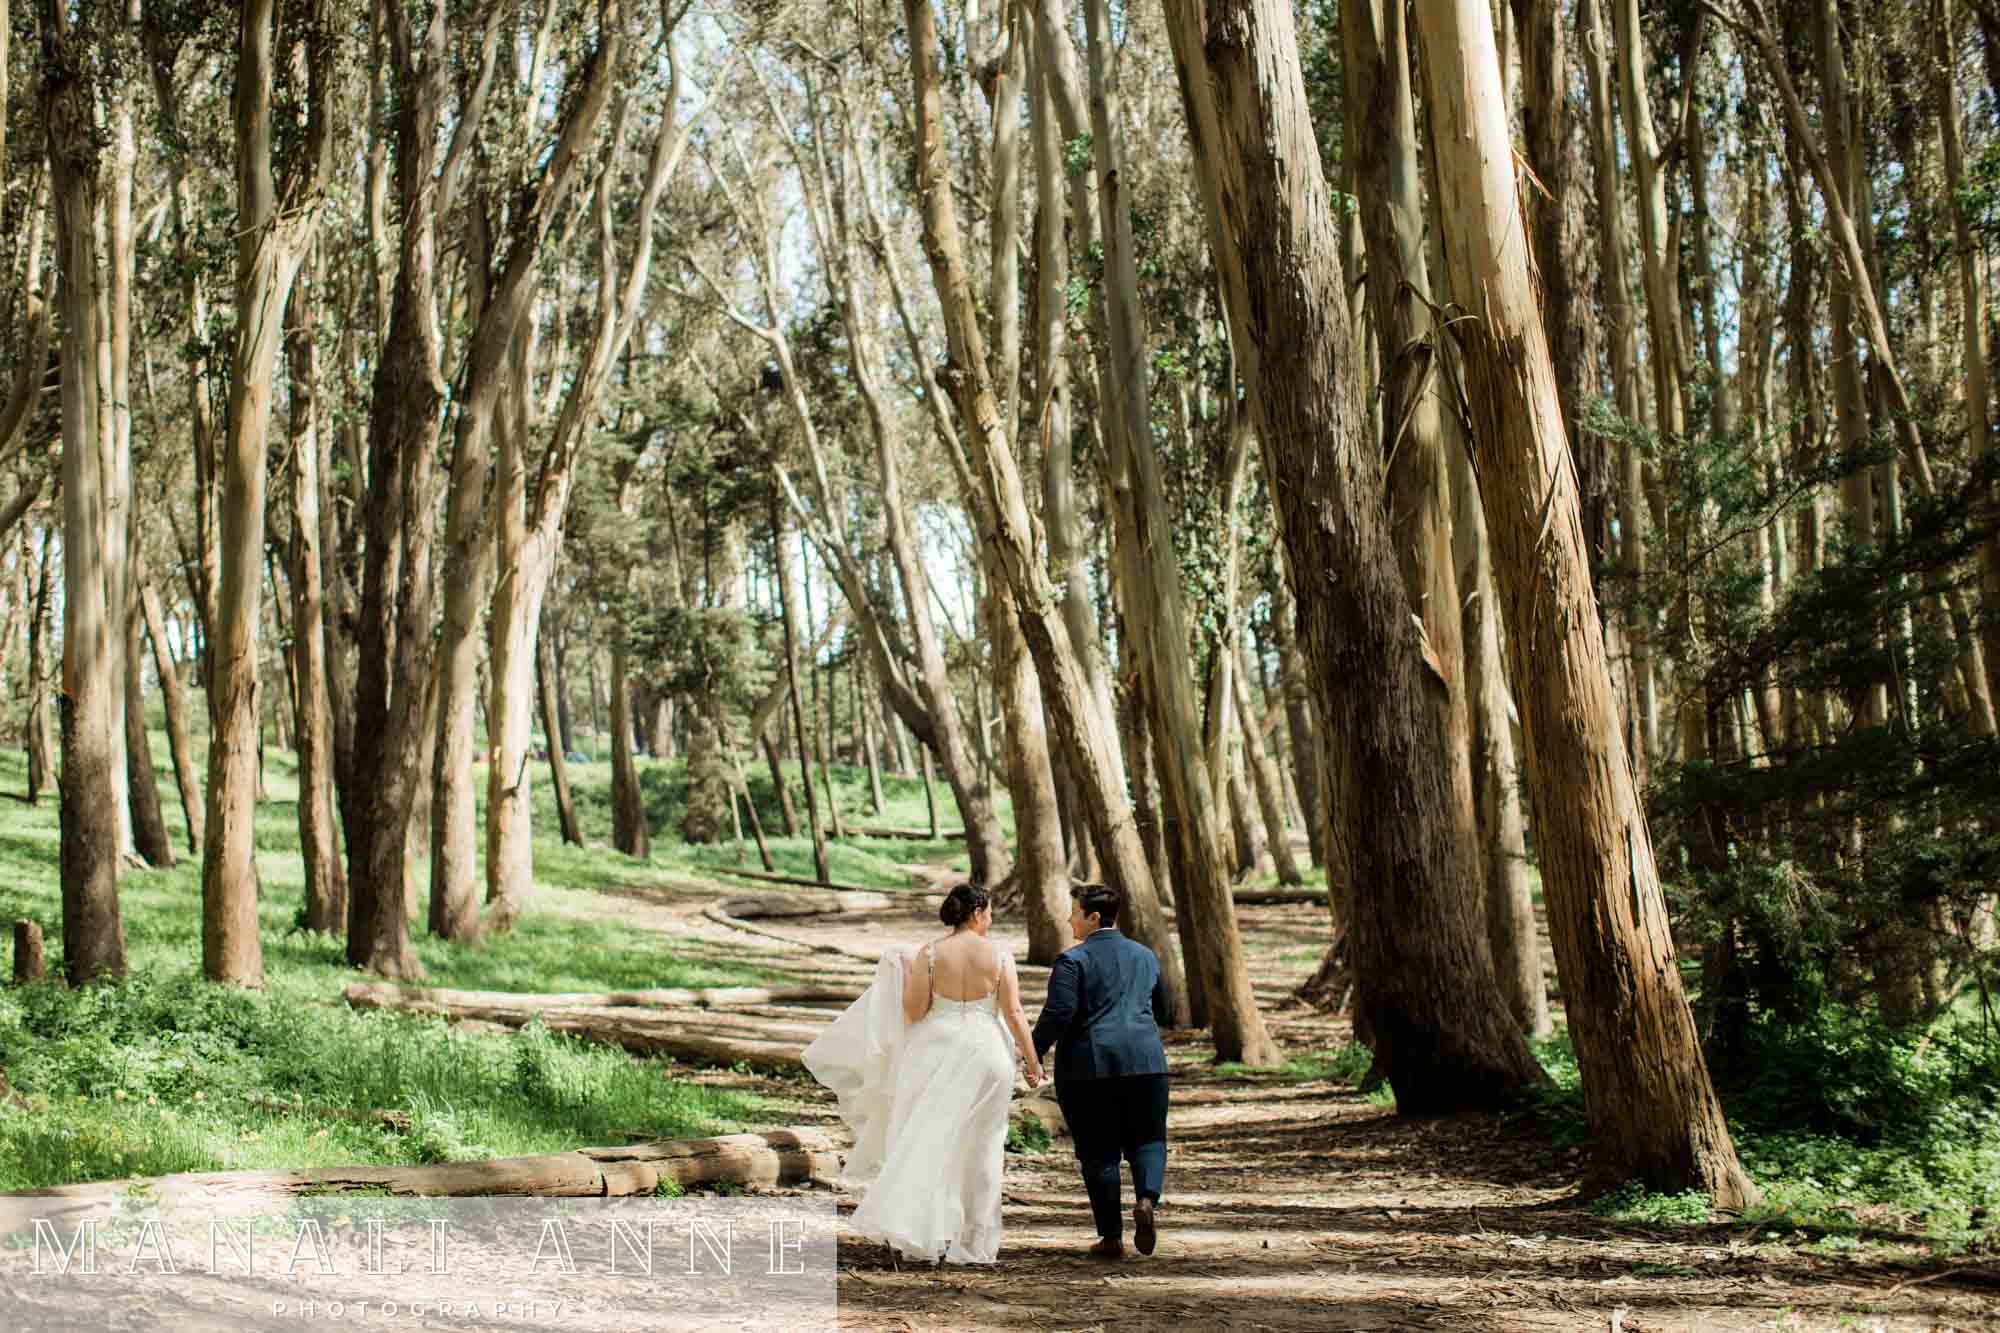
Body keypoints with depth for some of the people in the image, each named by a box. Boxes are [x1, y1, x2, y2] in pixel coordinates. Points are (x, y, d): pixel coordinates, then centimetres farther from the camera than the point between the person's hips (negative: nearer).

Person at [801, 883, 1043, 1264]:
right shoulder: (999, 955, -3)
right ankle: (973, 1243, 12)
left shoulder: (929, 953, -1)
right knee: (976, 1149, 9)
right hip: (984, 1054, 0)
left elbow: (913, 1010, -4)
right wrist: (1032, 1061, 2)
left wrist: (906, 974, 12)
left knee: (928, 1142, 8)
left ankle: (922, 1232, -3)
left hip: (936, 1051, 0)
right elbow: (1014, 1013, -5)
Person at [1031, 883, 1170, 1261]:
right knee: (1146, 1139, 13)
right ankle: (1147, 1199, -15)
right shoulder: (1144, 956, 13)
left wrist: (1033, 1053, -7)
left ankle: (1111, 1238, 5)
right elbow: (1161, 1011, 22)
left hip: (1089, 1064, -4)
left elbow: (1058, 1014, -15)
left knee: (1098, 1151, 4)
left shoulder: (1073, 960, -6)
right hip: (1145, 1060, 4)